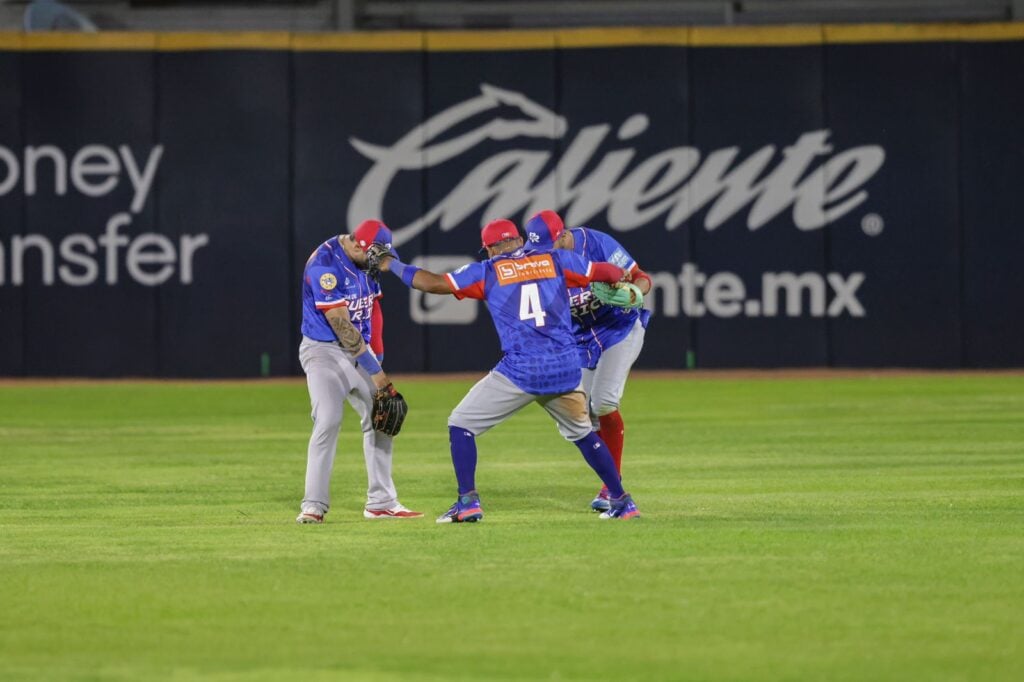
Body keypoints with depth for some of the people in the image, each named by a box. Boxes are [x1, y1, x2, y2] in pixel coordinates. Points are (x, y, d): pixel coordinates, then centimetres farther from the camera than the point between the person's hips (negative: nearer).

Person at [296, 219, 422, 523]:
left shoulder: (367, 260, 3)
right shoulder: (325, 263, -23)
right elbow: (340, 324, -25)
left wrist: (377, 357, 3)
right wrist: (374, 370, -23)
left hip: (359, 350, 8)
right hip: (324, 350, -8)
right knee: (328, 422, -20)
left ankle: (381, 502, 13)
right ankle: (314, 506, -17)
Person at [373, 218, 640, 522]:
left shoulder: (487, 271, 6)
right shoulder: (556, 261, 11)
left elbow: (433, 283, 4)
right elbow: (608, 272, 13)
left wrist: (393, 265, 19)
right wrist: (621, 277, 37)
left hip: (519, 371, -3)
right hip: (565, 370, 3)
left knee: (461, 424, 10)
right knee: (583, 434, 25)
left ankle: (468, 502, -2)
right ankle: (621, 501, 24)